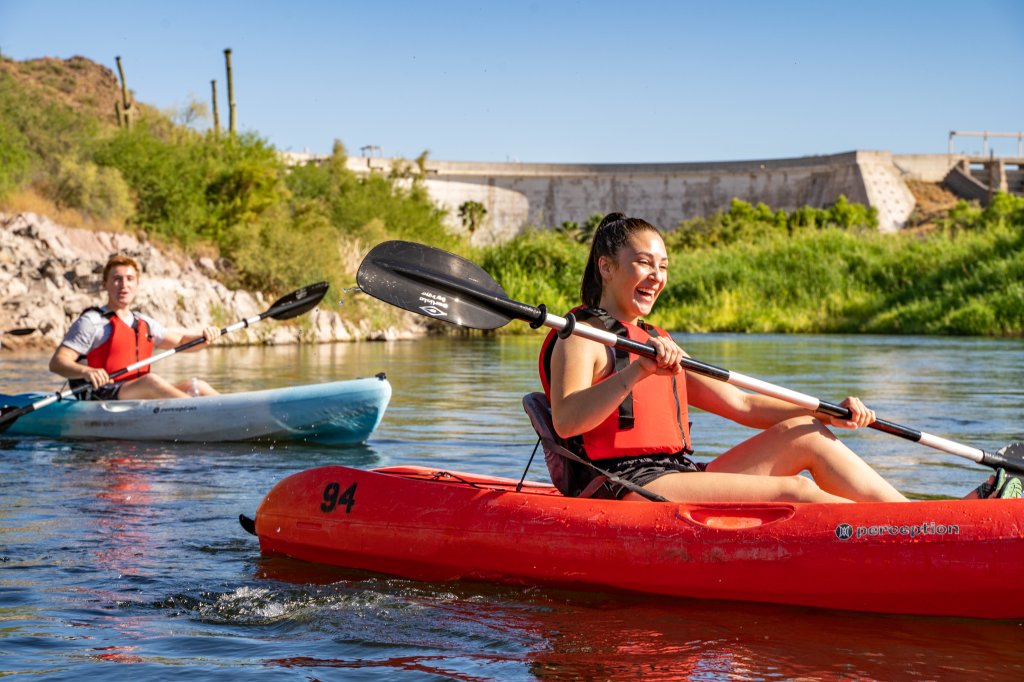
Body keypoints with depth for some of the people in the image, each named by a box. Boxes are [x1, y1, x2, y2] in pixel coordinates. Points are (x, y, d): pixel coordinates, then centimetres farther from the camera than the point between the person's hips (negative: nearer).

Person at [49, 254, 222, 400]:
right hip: (101, 399, -7)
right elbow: (57, 362, -10)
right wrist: (86, 371, -31)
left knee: (198, 386, -11)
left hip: (142, 399, 7)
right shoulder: (91, 322, -1)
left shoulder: (144, 323, 22)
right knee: (151, 381, -34)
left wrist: (205, 337, 8)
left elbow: (181, 342, 31)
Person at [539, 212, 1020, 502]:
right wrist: (635, 373, -33)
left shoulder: (656, 345, 25)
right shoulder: (580, 337, -1)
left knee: (804, 434, -6)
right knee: (795, 493, -21)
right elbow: (565, 420, -21)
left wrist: (828, 414, 7)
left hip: (678, 480, 9)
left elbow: (742, 405, 20)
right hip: (624, 489, -9)